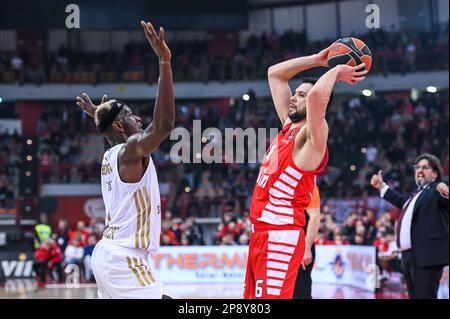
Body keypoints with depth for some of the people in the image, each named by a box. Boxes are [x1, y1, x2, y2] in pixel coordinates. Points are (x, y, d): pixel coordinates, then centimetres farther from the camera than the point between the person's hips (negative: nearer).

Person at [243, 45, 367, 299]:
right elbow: (275, 74, 20)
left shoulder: (311, 136, -10)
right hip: (261, 232, 9)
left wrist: (336, 72, -13)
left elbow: (317, 94, -32)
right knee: (255, 297, 12)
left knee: (271, 295, -15)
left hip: (281, 236, -9)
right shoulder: (289, 126, 14)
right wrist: (319, 60, 15)